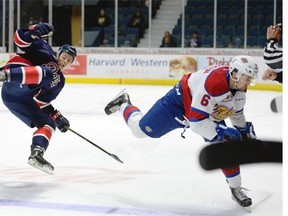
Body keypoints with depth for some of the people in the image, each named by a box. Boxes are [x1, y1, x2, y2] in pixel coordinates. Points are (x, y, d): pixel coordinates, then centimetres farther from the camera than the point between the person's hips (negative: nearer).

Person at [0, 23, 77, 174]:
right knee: (46, 74, -34)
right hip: (14, 85, -8)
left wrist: (56, 117, 12)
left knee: (48, 123, 5)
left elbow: (41, 101, 24)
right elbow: (20, 38, 1)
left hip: (21, 99, 8)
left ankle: (36, 154, -8)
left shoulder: (59, 80, 27)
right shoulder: (43, 49, 12)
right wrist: (34, 31, -18)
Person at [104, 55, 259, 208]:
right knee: (141, 129, 9)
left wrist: (244, 129, 2)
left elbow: (236, 110, 9)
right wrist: (222, 133, -39)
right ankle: (123, 104, 39)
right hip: (180, 102, -6)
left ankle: (236, 189, 10)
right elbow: (196, 122, -40)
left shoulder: (239, 85, -15)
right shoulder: (213, 82, -42)